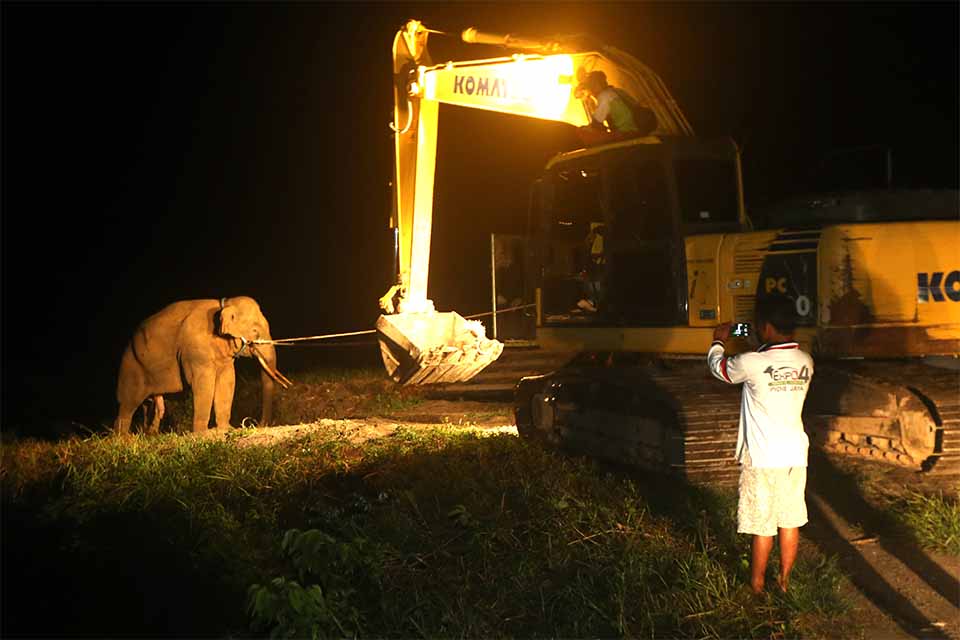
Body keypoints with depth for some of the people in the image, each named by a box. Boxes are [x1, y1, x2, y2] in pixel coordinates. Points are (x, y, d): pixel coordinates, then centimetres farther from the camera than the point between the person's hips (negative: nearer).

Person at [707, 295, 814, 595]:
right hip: (795, 455, 5)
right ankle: (784, 580, 26)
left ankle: (756, 585, 18)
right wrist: (762, 350, 24)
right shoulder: (805, 361, -1)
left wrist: (718, 341, 20)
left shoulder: (752, 363, -18)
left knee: (762, 525, 5)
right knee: (790, 521, 14)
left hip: (763, 458, -5)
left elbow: (718, 367, 2)